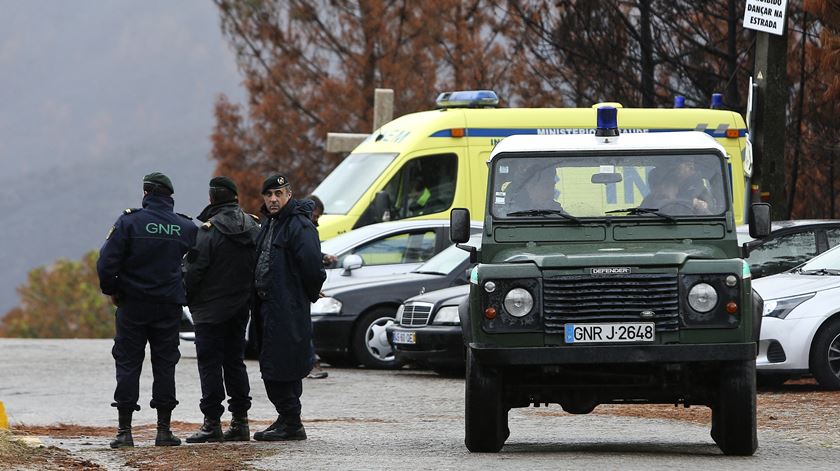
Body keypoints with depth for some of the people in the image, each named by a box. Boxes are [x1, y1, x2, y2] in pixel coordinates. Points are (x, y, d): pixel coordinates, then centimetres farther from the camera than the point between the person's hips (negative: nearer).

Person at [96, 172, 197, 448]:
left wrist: (111, 290, 2)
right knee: (164, 365, 8)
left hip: (132, 304, -2)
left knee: (128, 364, 3)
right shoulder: (186, 227, 2)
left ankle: (125, 430, -1)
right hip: (169, 306, 2)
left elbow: (107, 262, -12)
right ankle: (164, 429, 7)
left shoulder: (129, 222, -8)